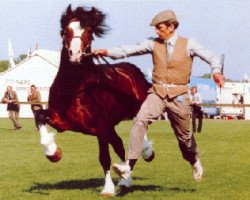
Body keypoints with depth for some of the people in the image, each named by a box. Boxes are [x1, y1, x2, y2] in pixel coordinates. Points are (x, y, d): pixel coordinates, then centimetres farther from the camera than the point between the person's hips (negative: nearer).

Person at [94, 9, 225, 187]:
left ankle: (195, 162, 46)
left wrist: (216, 71, -28)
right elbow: (129, 50, -4)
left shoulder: (188, 44, -2)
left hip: (179, 97, -1)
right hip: (157, 94, 1)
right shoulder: (154, 44, 3)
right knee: (140, 121, -24)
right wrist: (108, 52, -18)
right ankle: (129, 167, -29)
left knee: (184, 135, 13)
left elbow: (212, 58, -7)